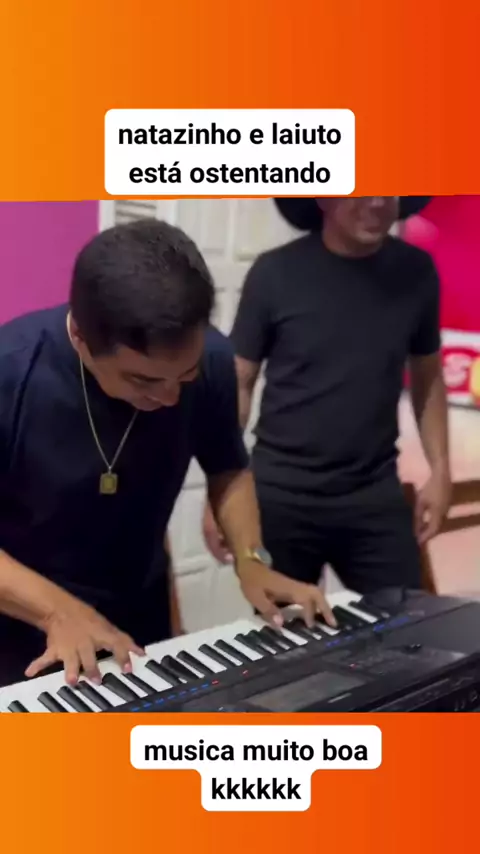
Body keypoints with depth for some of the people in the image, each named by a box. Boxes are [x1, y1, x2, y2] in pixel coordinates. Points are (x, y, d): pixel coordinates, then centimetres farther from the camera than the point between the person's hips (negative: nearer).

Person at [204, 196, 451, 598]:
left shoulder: (416, 272, 0)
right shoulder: (275, 273, -8)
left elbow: (428, 377, 11)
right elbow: (238, 384, -2)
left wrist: (440, 470, 4)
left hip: (375, 495, 2)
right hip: (281, 496, -1)